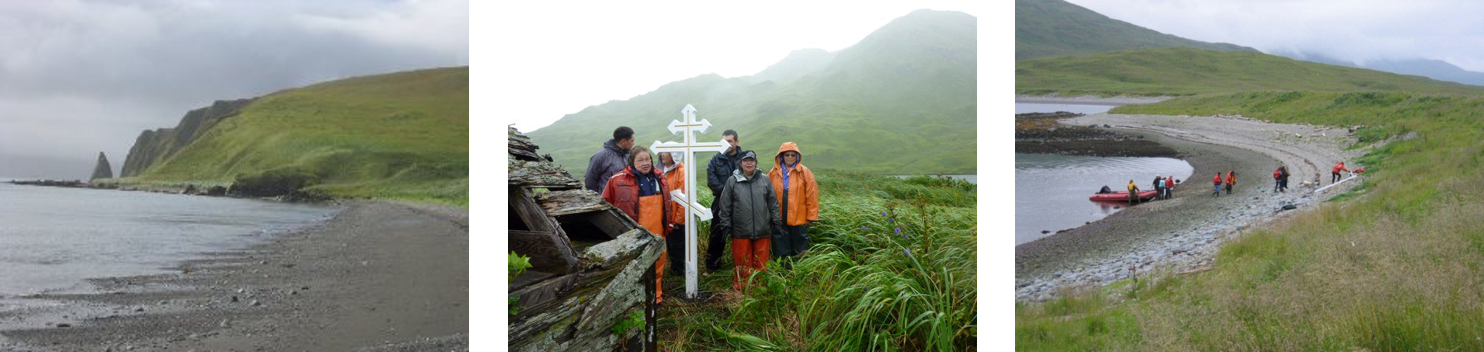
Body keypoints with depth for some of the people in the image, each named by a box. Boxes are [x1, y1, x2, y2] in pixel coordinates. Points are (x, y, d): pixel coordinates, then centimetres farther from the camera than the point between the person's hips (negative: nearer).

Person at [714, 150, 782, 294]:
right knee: (742, 262, 5)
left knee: (761, 262, 6)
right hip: (741, 231, -1)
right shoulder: (732, 181, 1)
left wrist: (777, 222, 8)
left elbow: (773, 203, 10)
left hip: (762, 230, 1)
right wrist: (725, 225, 2)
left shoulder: (765, 180, 6)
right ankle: (741, 286, 17)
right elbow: (725, 205, 3)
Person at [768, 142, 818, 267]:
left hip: (799, 219, -2)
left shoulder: (804, 172, -3)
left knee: (800, 251, 6)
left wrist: (811, 216, -6)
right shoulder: (773, 173, 3)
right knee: (781, 252, 9)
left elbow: (811, 195, -4)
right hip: (779, 220, 2)